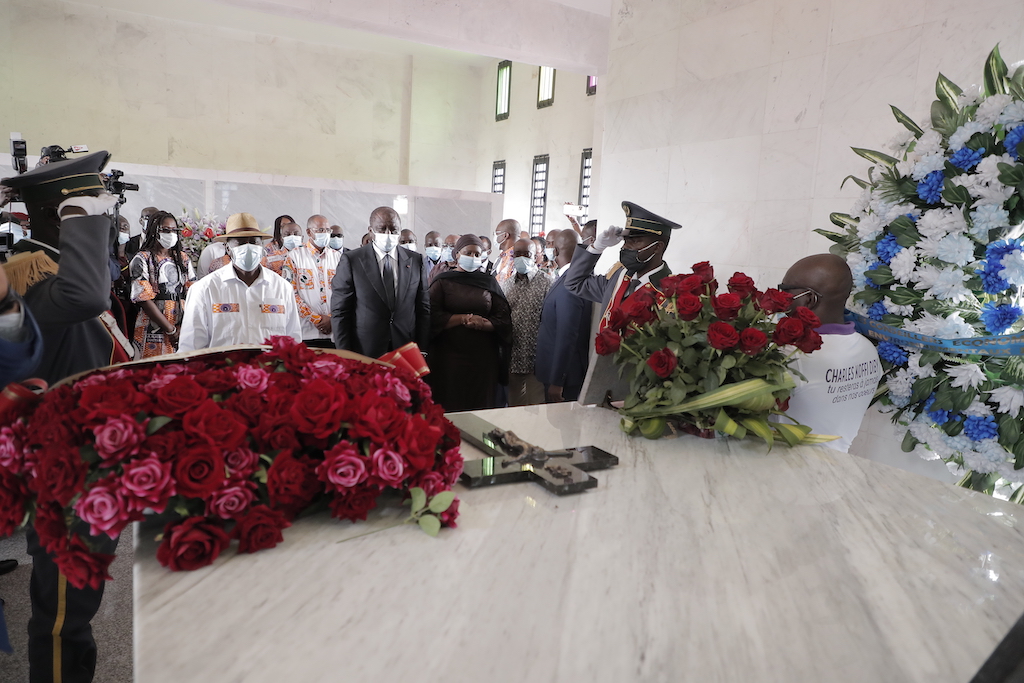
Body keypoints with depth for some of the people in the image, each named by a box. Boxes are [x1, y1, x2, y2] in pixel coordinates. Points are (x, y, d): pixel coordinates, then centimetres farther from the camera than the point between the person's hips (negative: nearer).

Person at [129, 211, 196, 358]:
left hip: (184, 329, 4)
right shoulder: (142, 259, 1)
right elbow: (143, 298, -9)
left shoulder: (183, 259, 14)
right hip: (154, 328, -4)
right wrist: (170, 329, -14)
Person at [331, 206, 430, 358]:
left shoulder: (416, 261, 6)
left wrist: (422, 351, 1)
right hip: (364, 352, -2)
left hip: (407, 352, 2)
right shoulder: (351, 260, -2)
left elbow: (424, 308, 7)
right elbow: (339, 311, -2)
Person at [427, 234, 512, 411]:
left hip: (484, 357, 2)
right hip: (449, 357, -1)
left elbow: (504, 319, 2)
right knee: (449, 405, 2)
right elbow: (433, 317, -7)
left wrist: (480, 324, -14)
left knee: (481, 406, 5)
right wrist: (465, 318, -13)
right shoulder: (443, 281, 4)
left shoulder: (489, 282, 9)